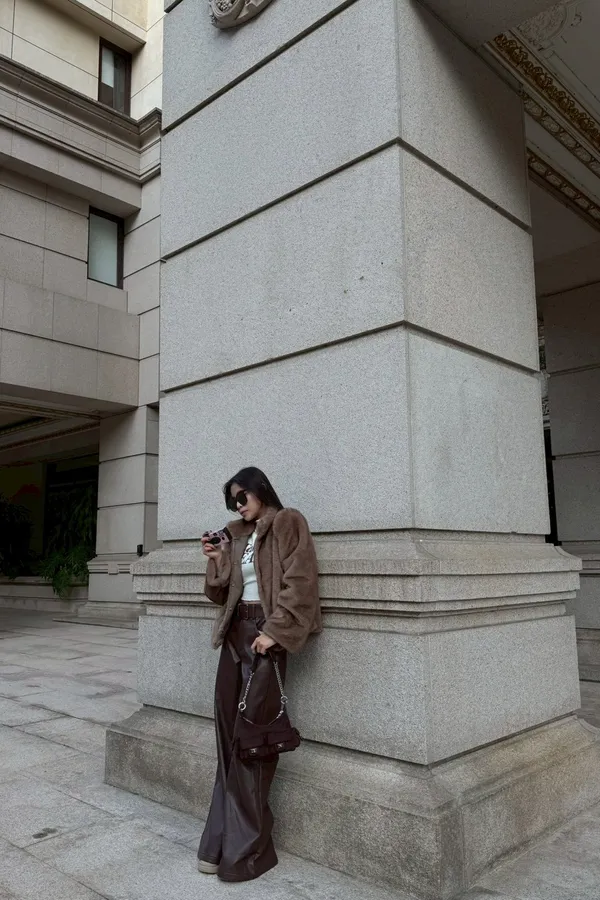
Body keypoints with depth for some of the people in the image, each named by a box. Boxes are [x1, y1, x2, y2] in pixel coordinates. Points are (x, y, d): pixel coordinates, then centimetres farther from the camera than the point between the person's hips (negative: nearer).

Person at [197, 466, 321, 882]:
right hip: (235, 632, 7)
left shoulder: (287, 523, -4)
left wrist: (274, 631, -19)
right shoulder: (238, 535, 17)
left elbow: (298, 582, -13)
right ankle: (226, 839, 16)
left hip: (267, 635, -7)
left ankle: (246, 847, 7)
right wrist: (217, 560, 2)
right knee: (228, 736, 6)